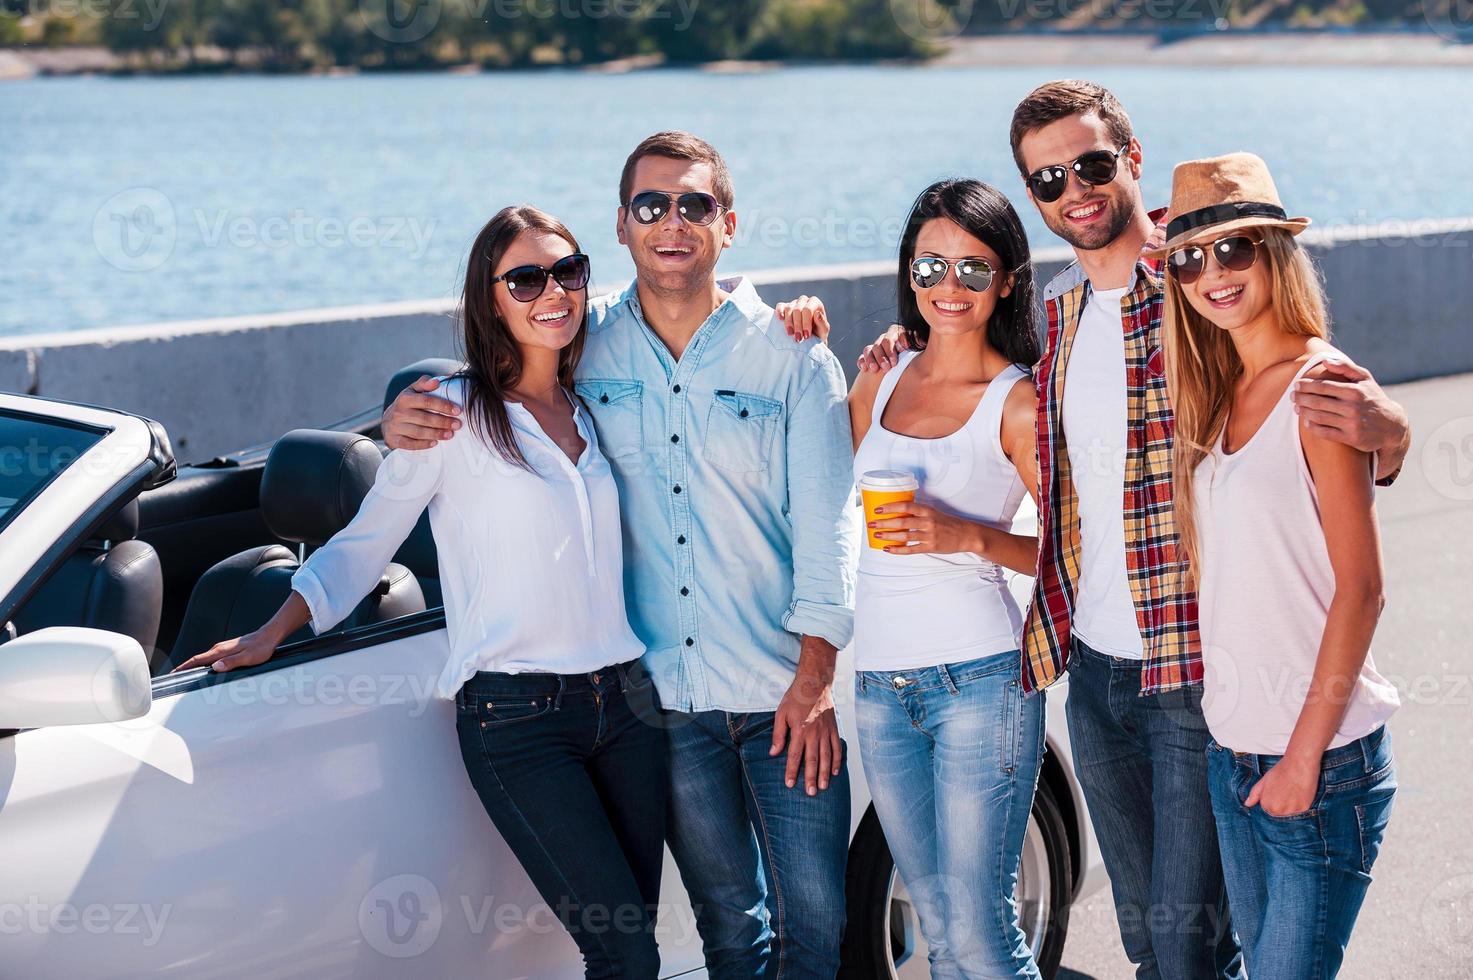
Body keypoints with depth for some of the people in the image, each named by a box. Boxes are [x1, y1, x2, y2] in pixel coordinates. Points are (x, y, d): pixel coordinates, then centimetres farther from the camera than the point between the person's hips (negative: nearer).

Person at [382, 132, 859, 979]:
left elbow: (827, 518, -4)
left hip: (783, 689, -2)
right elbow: (479, 400, 15)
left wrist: (814, 677, -11)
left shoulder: (790, 353, -1)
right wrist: (406, 422, -10)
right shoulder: (586, 344, 4)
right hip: (663, 689, 2)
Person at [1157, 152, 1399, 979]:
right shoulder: (1215, 397, 9)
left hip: (1323, 758, -7)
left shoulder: (1320, 383, -11)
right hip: (1233, 749, 7)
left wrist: (1307, 752, -14)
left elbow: (1361, 588, -13)